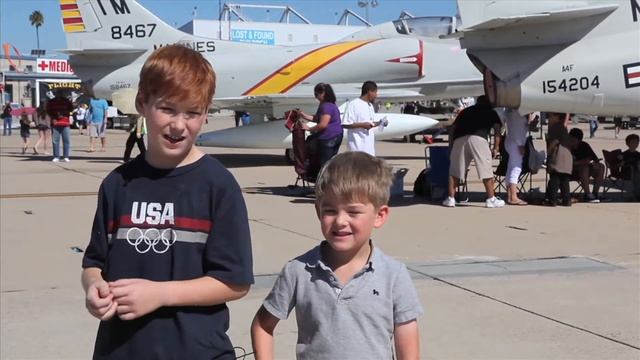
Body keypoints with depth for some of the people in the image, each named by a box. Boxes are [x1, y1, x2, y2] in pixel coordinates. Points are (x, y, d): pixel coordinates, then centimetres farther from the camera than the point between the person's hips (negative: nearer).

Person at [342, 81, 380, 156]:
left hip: (369, 144, 9)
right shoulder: (353, 104, -12)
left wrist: (379, 123, 4)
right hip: (358, 145, -9)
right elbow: (345, 124, -17)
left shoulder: (370, 105, 16)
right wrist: (362, 125, -22)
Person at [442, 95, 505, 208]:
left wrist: (451, 142, 33)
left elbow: (452, 128, 26)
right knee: (486, 170, 4)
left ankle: (450, 199, 12)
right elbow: (497, 128, 11)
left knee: (454, 171, 12)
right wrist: (496, 147, 12)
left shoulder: (466, 111, 33)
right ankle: (491, 199, 6)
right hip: (478, 138, -3)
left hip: (459, 139, 3)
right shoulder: (491, 112, 26)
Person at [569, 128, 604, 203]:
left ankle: (595, 193, -20)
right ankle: (587, 194, -38)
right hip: (572, 172, -6)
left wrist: (595, 163, -20)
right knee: (584, 168, -34)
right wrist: (583, 161, -25)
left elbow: (595, 158, 4)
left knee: (601, 166, -15)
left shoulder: (584, 145, 3)